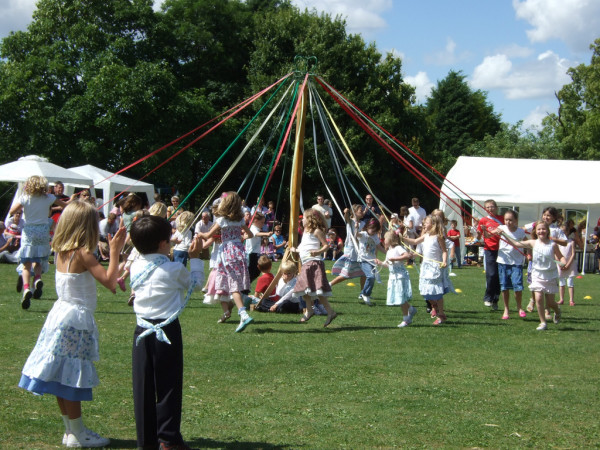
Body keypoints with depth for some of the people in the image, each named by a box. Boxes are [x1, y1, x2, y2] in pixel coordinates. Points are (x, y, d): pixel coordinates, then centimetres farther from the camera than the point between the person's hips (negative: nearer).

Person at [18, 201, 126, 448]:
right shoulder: (83, 254, -16)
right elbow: (109, 281, -23)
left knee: (63, 377, 12)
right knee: (73, 378, -2)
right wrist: (115, 251, -18)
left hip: (61, 314, 9)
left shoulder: (61, 252, 6)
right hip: (77, 319, -8)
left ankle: (70, 430, 23)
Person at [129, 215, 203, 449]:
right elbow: (196, 282, 7)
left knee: (143, 386, 6)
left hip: (142, 332, 5)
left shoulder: (136, 267, 4)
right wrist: (195, 257, 17)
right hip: (167, 332, -5)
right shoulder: (174, 269, -10)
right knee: (168, 385, 2)